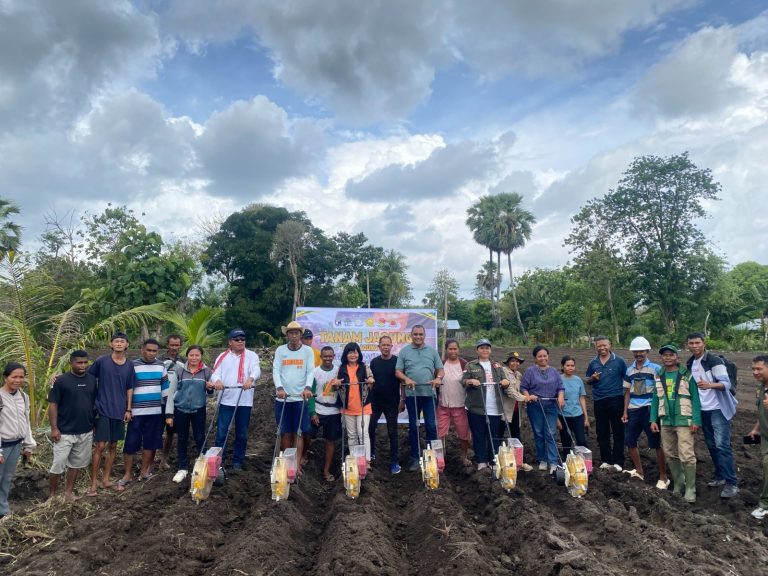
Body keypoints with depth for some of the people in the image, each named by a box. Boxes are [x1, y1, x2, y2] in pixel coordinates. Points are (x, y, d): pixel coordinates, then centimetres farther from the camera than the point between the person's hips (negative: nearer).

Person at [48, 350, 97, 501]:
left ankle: (68, 491, 28)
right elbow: (53, 405, -9)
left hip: (86, 432, 4)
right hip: (65, 432, -4)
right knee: (58, 464, 1)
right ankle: (53, 494, 21)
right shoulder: (61, 381, -10)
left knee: (76, 463, 14)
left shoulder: (92, 379, 3)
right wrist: (54, 428, -13)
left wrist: (94, 423, 11)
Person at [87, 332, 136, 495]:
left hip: (119, 411, 4)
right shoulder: (101, 361, -6)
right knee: (100, 446, -3)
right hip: (103, 409, -4)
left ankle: (105, 480, 23)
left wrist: (128, 409, 5)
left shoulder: (129, 365, 4)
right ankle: (94, 483, 9)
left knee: (113, 446, 11)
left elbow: (129, 389, 9)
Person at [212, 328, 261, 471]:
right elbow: (215, 373, -3)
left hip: (245, 401, 0)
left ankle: (238, 461, 22)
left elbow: (256, 370, -12)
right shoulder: (223, 356, 8)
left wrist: (250, 379, -35)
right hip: (226, 400, 0)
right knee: (221, 432, -1)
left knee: (242, 433, 9)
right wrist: (217, 381, -27)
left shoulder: (251, 355, 5)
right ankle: (218, 461, 11)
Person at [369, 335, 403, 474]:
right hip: (375, 401, 3)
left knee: (392, 432, 3)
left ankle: (394, 461, 12)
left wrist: (402, 400, -7)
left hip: (391, 403, -3)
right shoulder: (374, 362, 3)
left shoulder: (397, 361, -6)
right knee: (370, 428, 7)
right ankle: (371, 453, 29)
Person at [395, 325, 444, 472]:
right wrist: (406, 379, -17)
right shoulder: (404, 351, 4)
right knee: (413, 426, 8)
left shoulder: (432, 351, 8)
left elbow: (440, 369, 10)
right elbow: (398, 371, 2)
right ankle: (414, 457, 18)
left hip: (429, 393, 1)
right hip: (412, 394, 0)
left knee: (431, 425, 2)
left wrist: (438, 378, -12)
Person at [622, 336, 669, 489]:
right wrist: (625, 411, 10)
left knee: (656, 444, 1)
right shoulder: (629, 370, 10)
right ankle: (639, 472, 26)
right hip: (633, 410, 5)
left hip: (650, 410, -5)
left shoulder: (655, 368, -5)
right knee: (630, 442, 9)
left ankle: (663, 477, 14)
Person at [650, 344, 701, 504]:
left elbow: (695, 398, -5)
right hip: (665, 421, 5)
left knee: (687, 456, -7)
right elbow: (655, 399, 12)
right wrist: (653, 420, 6)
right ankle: (678, 485, 23)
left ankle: (690, 489, 3)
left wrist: (696, 420, -12)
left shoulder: (687, 374, -4)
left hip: (684, 421, -5)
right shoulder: (658, 376, 8)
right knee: (671, 455, 11)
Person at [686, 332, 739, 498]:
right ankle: (720, 476, 24)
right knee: (712, 445, 12)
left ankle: (731, 483, -4)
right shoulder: (690, 363, 8)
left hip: (718, 409, -7)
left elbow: (726, 383, -19)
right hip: (702, 410, 7)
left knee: (722, 445, -9)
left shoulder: (714, 360, -13)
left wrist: (709, 385, -38)